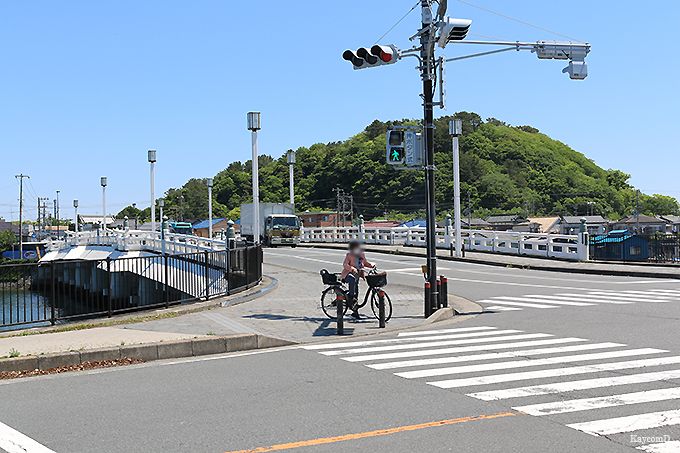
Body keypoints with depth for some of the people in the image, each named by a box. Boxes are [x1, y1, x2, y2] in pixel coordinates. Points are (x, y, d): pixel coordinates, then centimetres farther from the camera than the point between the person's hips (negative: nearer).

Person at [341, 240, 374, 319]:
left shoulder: (362, 255, 6)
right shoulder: (349, 255, -11)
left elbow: (365, 263, 18)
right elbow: (345, 265, -19)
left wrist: (372, 265, -2)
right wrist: (352, 269, -36)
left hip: (357, 275, 6)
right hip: (348, 274, -6)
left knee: (356, 292, 6)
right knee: (352, 279, -41)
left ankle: (355, 312, 15)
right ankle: (351, 297, -30)